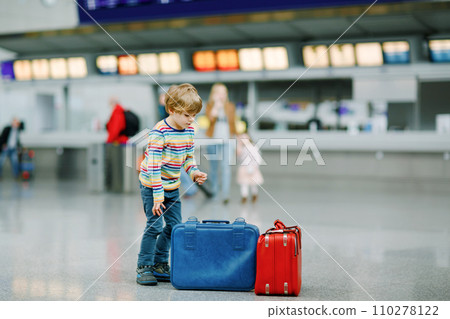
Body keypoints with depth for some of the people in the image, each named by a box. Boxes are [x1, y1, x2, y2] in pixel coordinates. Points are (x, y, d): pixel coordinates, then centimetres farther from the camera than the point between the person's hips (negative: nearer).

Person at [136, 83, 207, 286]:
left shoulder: (189, 131, 1)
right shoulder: (159, 132, -22)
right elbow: (153, 166, -23)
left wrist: (194, 173, -7)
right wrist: (157, 196, -25)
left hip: (172, 187, 8)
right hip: (152, 186, -7)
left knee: (174, 225, 10)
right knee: (155, 226, -8)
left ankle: (159, 264, 24)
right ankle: (144, 267, 4)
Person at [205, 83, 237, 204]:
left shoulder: (230, 106, 6)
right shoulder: (210, 105, 2)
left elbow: (234, 123, 12)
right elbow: (210, 117, -19)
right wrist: (217, 104, -22)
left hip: (227, 141, 0)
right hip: (213, 140, 1)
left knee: (226, 167, -12)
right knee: (213, 167, 9)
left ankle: (225, 194, -16)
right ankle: (213, 191, 24)